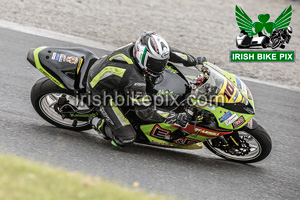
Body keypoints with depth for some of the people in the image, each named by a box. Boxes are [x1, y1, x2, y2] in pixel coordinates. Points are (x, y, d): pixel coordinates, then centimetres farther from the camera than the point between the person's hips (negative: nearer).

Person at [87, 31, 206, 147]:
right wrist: (176, 118, -31)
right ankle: (95, 122, 7)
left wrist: (193, 60, 3)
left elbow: (167, 52, 1)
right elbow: (145, 112, -29)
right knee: (126, 139, -16)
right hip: (102, 93, -8)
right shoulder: (135, 80, -39)